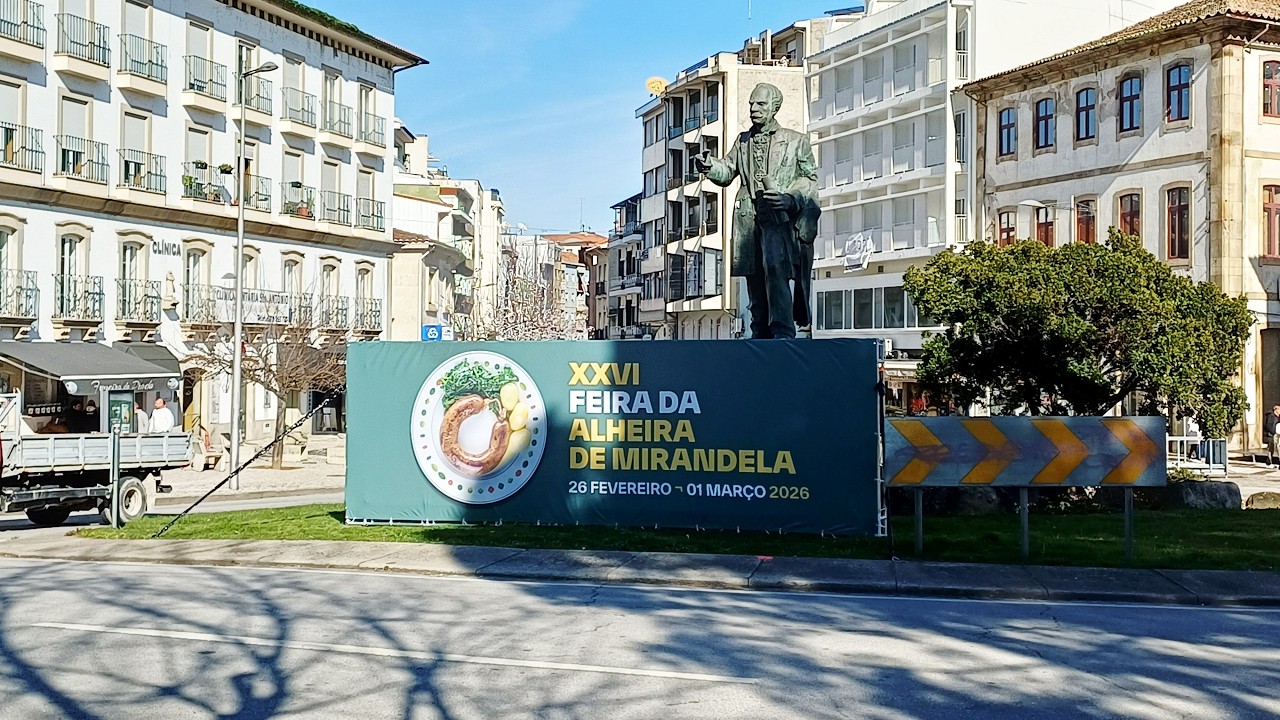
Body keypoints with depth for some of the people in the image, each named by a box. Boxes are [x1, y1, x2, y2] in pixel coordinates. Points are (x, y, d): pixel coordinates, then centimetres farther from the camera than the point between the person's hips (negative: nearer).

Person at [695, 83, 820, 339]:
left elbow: (810, 178, 7)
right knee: (755, 279, 4)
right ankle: (761, 335, 11)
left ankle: (783, 332, -25)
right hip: (750, 219, 4)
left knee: (774, 266, -25)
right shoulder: (743, 141, 22)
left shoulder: (796, 141, 10)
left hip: (779, 217, -4)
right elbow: (727, 172, 17)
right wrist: (709, 165, -6)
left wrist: (789, 197, -12)